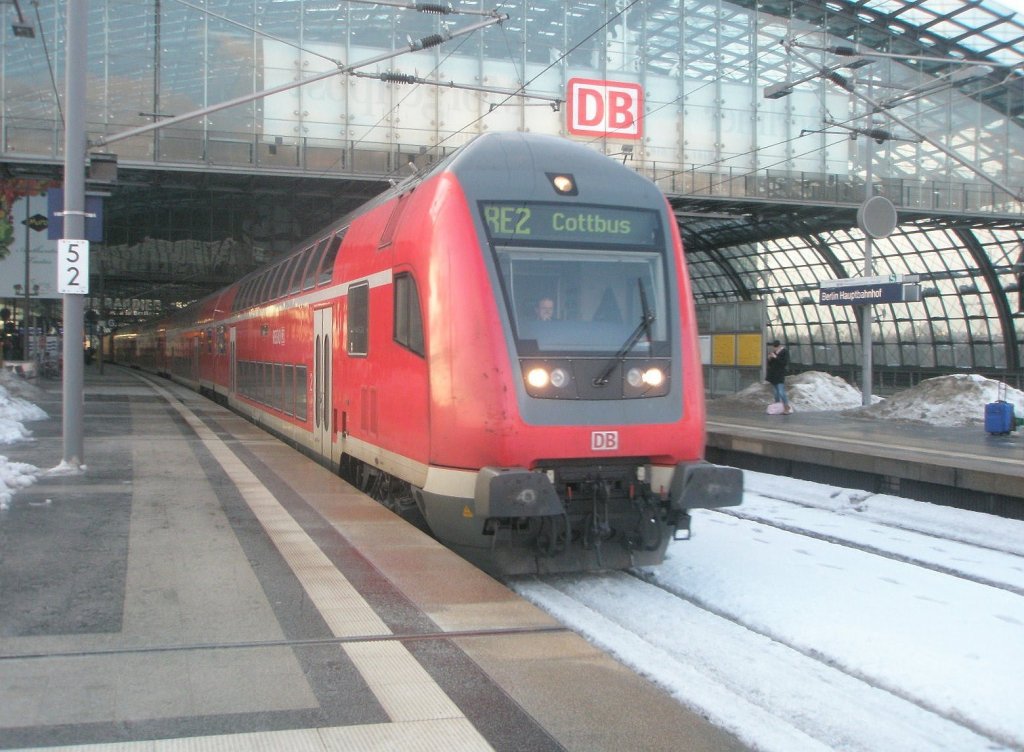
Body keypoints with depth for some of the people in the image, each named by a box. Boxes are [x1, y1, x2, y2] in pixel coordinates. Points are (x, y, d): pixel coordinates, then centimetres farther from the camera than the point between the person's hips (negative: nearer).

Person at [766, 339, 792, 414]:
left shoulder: (785, 352, -7)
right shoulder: (773, 352, 12)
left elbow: (785, 363, -17)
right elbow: (769, 364, 17)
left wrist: (776, 357, -20)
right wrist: (769, 359, -4)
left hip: (780, 375, -7)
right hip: (773, 375, 7)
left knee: (781, 392, -14)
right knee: (776, 393, 10)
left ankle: (787, 408, -9)